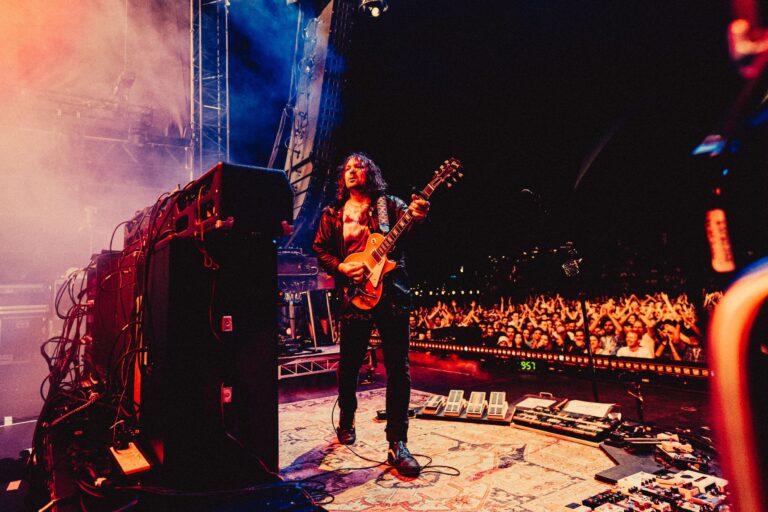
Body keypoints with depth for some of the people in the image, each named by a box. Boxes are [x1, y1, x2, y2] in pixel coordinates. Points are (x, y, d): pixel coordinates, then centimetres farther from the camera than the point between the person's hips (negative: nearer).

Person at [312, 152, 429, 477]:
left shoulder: (388, 204, 8)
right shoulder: (332, 215, 13)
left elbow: (408, 218, -9)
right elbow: (320, 250, 11)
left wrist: (418, 216, -32)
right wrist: (340, 268, -8)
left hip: (391, 292, -1)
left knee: (398, 368, -3)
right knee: (349, 365, 12)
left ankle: (397, 444, 7)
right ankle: (346, 421, 38)